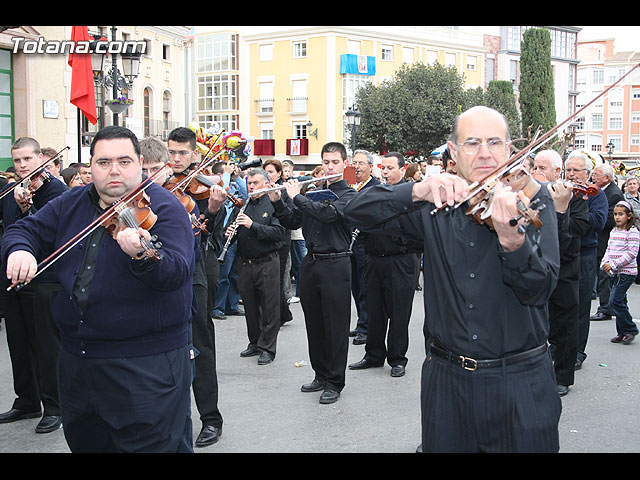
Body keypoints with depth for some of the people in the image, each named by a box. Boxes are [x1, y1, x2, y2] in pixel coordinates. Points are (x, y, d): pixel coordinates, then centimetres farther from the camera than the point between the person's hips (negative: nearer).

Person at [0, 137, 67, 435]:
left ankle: (53, 408, 8)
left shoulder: (55, 188, -6)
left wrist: (25, 209, -34)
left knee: (47, 345, -2)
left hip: (44, 279, -7)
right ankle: (27, 402, 27)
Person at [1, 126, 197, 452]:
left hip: (146, 363, -6)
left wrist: (142, 257, -45)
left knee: (150, 444, -1)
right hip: (76, 358, 7)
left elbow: (176, 274, -23)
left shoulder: (163, 208, -11)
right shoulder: (70, 205, 9)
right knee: (85, 441, 22)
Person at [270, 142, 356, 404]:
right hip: (311, 262, 6)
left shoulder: (348, 195, -5)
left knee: (336, 326, 0)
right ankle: (321, 374, 26)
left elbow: (327, 213, -24)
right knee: (314, 323, 13)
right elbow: (292, 222, 14)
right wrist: (278, 202, -1)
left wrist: (296, 196, -15)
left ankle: (334, 382, 9)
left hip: (335, 265, -6)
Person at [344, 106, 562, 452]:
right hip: (447, 381, 2)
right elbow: (357, 212, -5)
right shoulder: (435, 209, 2)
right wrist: (419, 190, -21)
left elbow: (539, 290, -15)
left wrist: (513, 240, -36)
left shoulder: (531, 201, -3)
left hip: (521, 384, -1)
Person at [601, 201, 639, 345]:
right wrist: (605, 262, -2)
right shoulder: (614, 231, 13)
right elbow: (609, 249, 17)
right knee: (620, 302, 11)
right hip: (614, 273, 7)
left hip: (626, 272, -7)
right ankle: (622, 333, 19)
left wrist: (613, 264, -19)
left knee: (615, 301, -12)